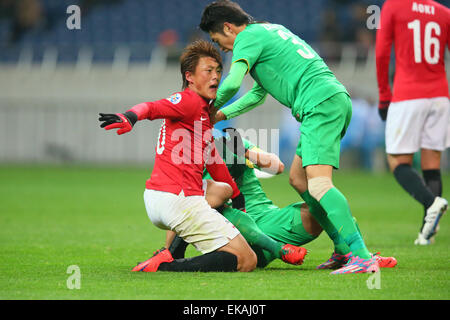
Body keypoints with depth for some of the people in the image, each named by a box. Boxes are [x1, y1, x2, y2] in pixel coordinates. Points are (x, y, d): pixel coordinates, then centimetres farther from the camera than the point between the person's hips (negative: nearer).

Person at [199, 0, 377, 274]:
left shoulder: (249, 37, 0)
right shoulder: (268, 31, 29)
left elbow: (232, 83, -16)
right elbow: (259, 94, 37)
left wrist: (209, 111, 2)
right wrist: (221, 115, 33)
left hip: (320, 104, -10)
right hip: (336, 100, 10)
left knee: (318, 184, -18)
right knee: (298, 177, 15)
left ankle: (362, 256, -29)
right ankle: (345, 248, 11)